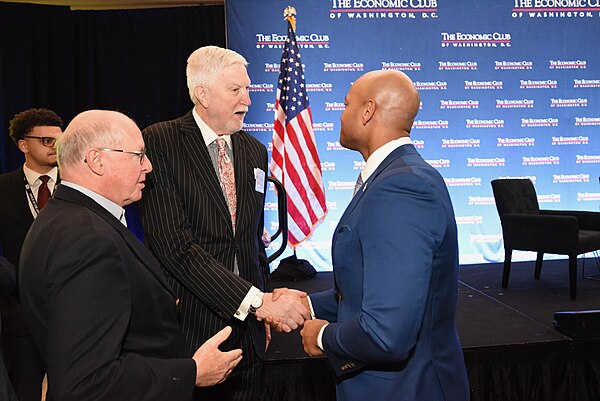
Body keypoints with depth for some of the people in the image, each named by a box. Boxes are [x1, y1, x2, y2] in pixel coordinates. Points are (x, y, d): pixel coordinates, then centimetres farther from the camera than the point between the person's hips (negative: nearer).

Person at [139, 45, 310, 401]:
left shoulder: (255, 151, 9)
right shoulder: (159, 142, -11)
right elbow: (174, 245, -20)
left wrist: (266, 304, 9)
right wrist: (257, 301, -21)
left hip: (247, 328, 5)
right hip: (188, 328, -5)